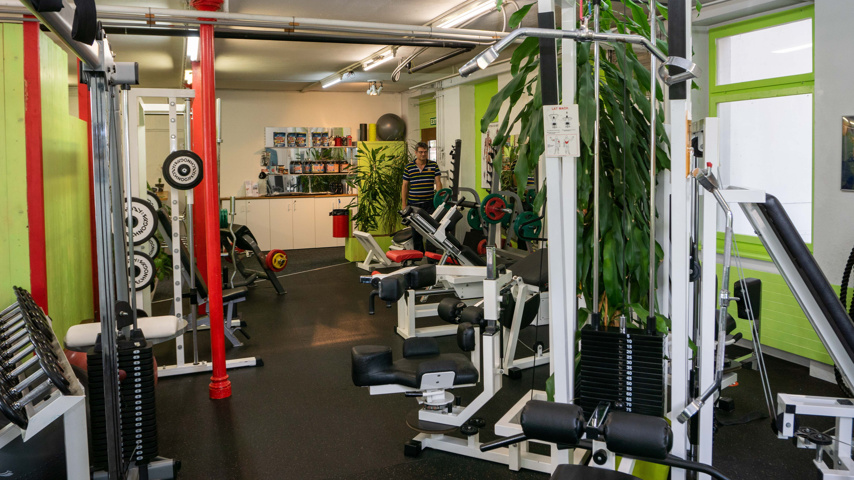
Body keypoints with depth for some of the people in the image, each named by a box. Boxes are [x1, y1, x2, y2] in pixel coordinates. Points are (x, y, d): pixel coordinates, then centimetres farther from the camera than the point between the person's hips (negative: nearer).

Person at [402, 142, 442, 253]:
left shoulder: (434, 166, 4)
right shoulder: (408, 167, 3)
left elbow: (438, 183, 1)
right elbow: (405, 186, 5)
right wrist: (404, 204, 1)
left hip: (430, 203, 0)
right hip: (414, 204, 1)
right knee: (416, 230, 7)